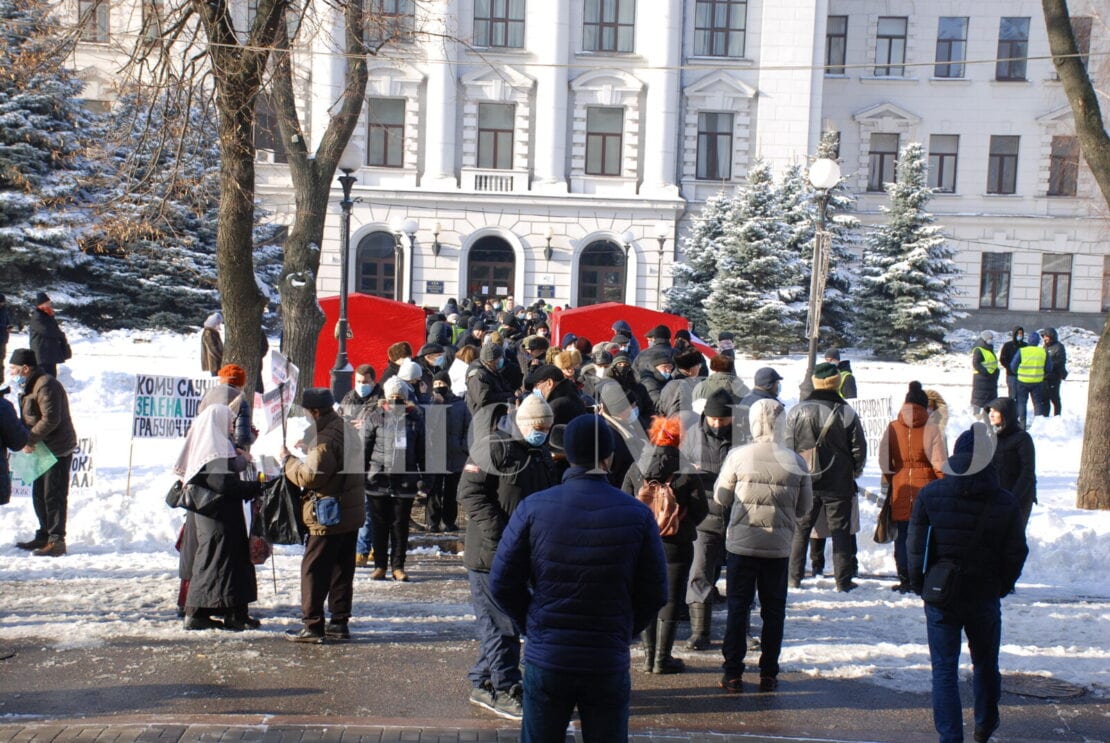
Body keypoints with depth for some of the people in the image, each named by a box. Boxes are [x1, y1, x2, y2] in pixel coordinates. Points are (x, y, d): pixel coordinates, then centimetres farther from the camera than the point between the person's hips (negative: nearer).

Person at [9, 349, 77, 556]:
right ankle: (44, 537, 25)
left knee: (54, 496, -8)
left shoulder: (45, 385, -18)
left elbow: (50, 419, -25)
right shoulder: (30, 386, 16)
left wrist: (29, 439, -20)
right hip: (43, 450, 11)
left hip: (58, 449, -11)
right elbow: (30, 419, 19)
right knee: (39, 494, 16)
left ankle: (57, 540, -4)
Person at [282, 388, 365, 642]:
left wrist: (287, 460, -7)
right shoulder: (346, 429, 13)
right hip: (351, 514, 10)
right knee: (342, 570, 13)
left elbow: (309, 476, -22)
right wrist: (297, 459, 11)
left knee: (314, 570, -1)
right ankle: (339, 623, 19)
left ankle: (313, 626, 2)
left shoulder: (326, 438, -19)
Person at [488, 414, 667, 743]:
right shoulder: (638, 515, -7)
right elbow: (654, 593, -2)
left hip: (545, 659, 0)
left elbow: (502, 583, -4)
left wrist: (532, 626, 10)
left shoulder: (533, 508, -8)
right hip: (609, 664, 0)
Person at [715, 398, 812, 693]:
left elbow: (721, 497, 1)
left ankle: (733, 674, 10)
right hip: (779, 547, 1)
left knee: (738, 607, 8)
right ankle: (769, 674, 17)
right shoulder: (796, 461, -5)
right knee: (773, 610, 13)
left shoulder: (738, 456, -10)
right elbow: (805, 507, 4)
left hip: (742, 543, -1)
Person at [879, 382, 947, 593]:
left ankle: (904, 580, 10)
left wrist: (887, 484, 14)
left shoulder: (892, 428, 0)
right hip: (926, 489, -2)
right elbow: (940, 464, -6)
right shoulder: (932, 431, -7)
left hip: (900, 490, 2)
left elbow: (884, 461, 3)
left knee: (902, 536, 9)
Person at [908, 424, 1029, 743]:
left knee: (944, 668, 6)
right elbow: (1016, 554, -1)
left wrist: (919, 584, 5)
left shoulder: (930, 494, -11)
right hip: (985, 596, 2)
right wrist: (1002, 586, 15)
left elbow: (916, 546, -8)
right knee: (985, 663, 22)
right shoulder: (1006, 503, -8)